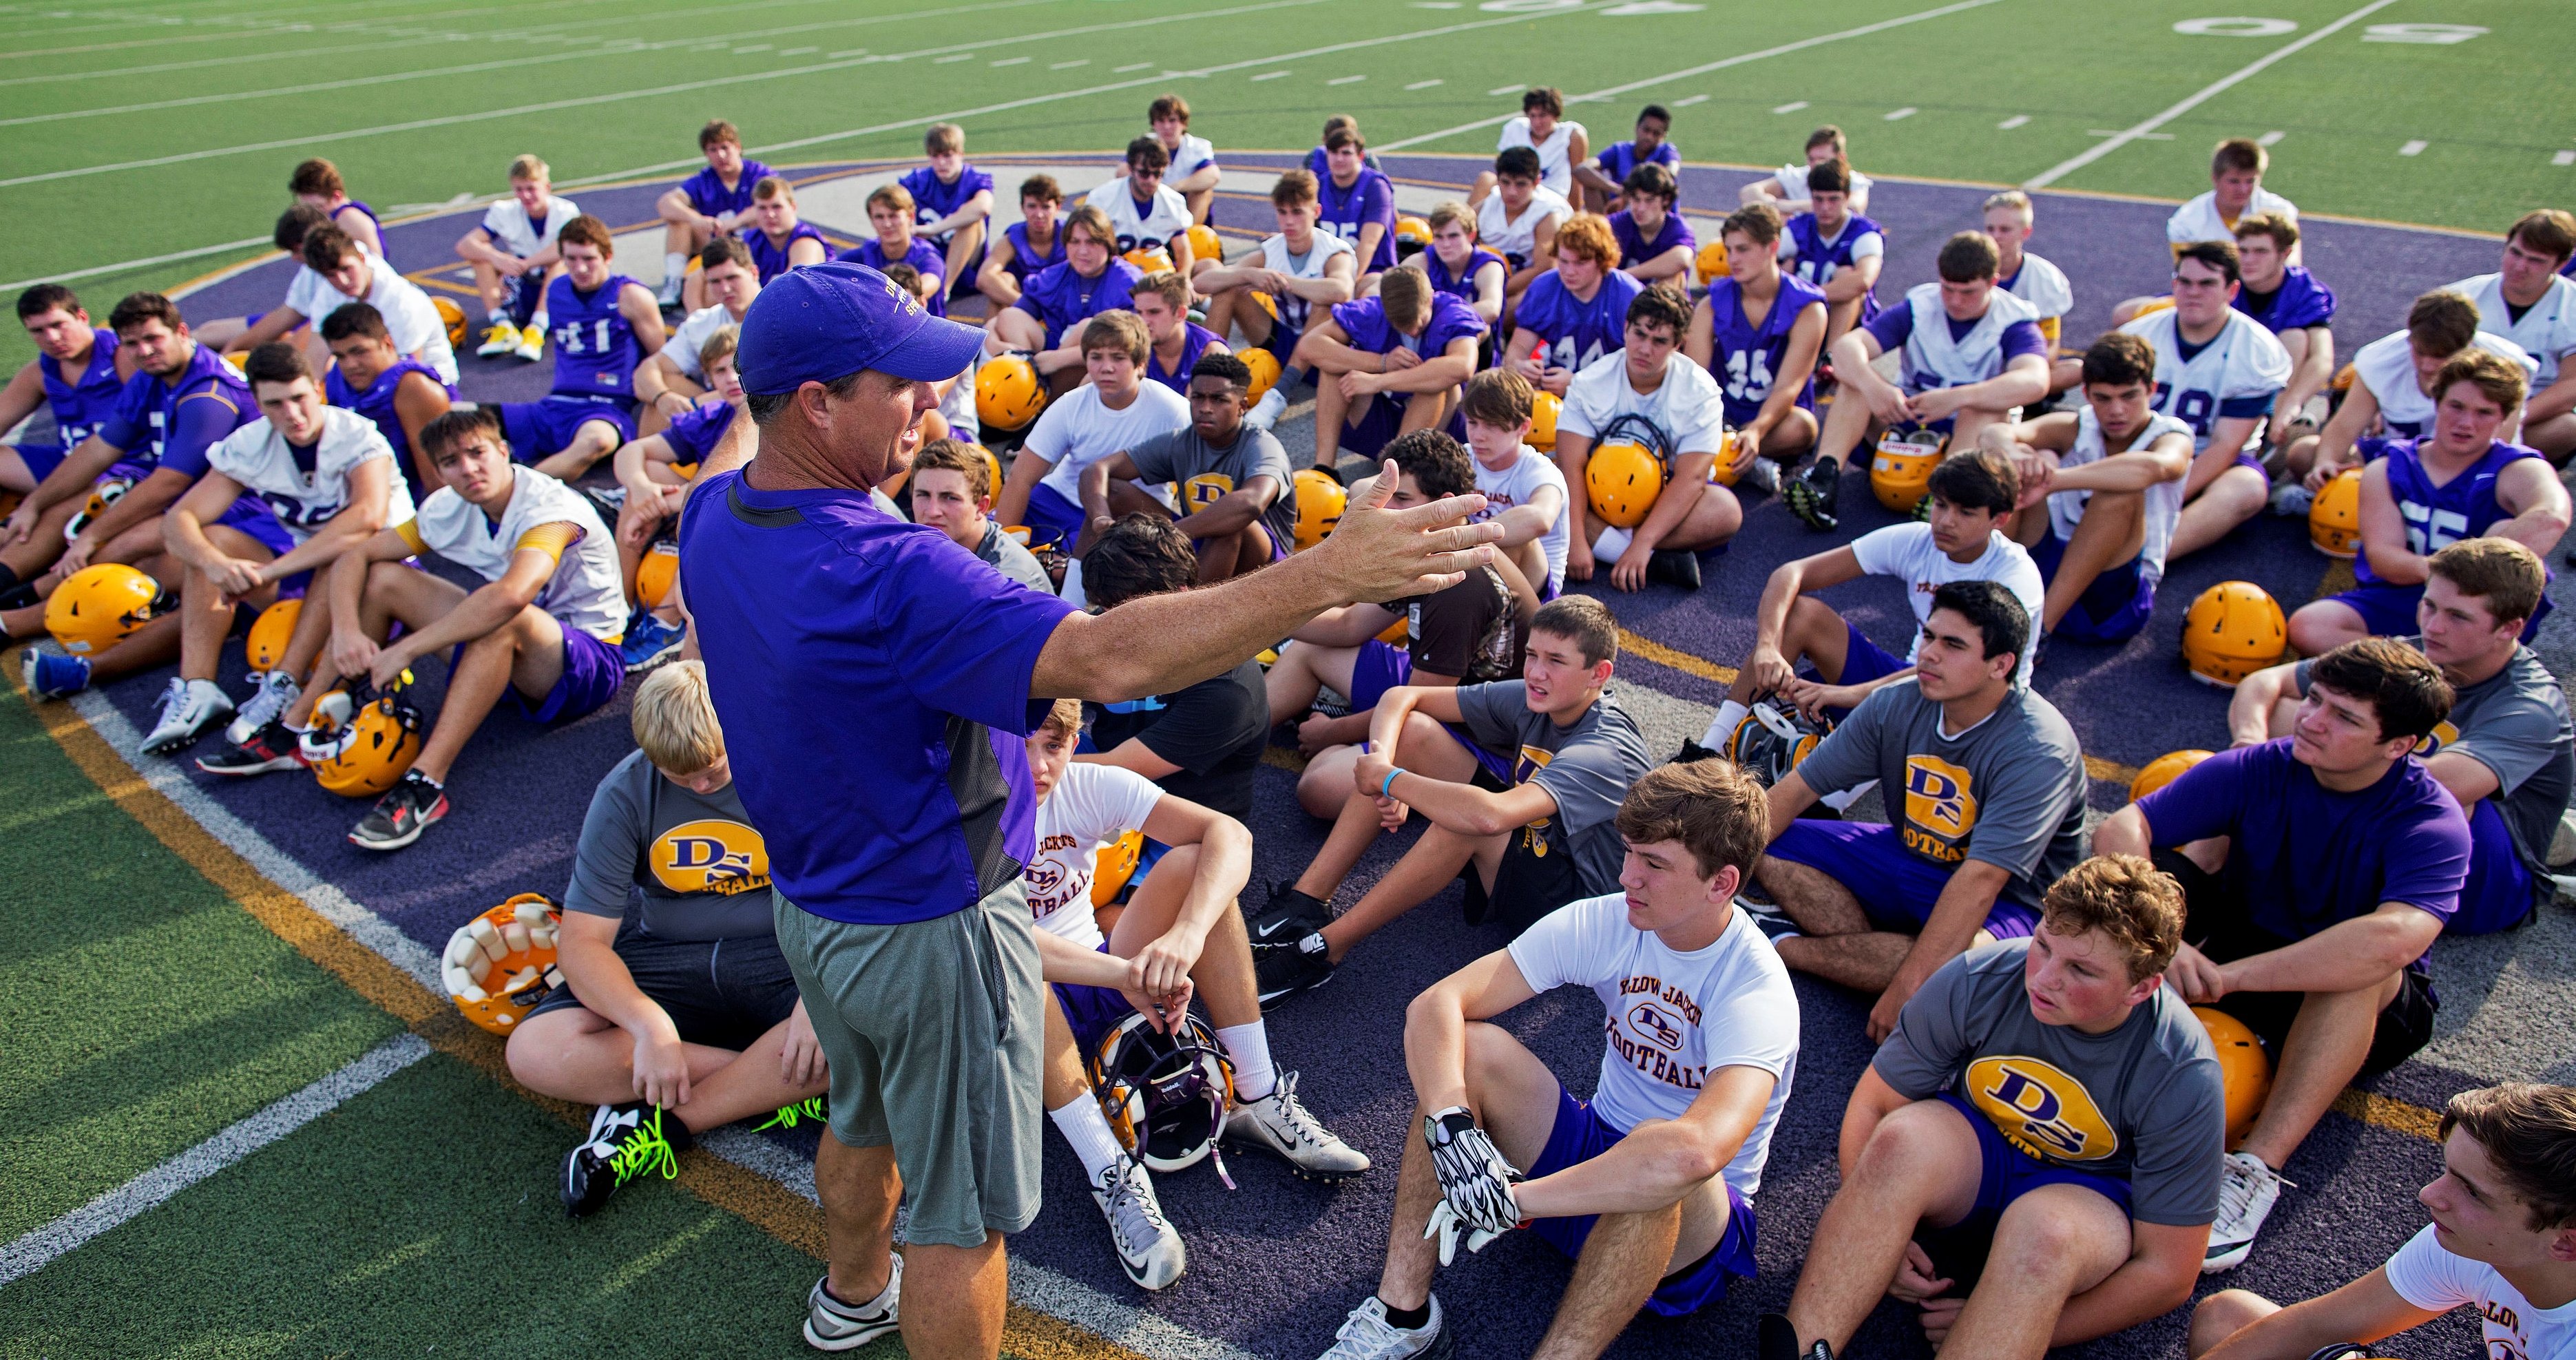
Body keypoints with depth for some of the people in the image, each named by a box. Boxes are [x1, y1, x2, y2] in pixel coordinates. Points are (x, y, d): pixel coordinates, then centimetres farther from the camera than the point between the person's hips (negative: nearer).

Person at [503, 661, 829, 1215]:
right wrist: (649, 1024, -28)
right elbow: (581, 942, -9)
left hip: (783, 958, -2)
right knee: (534, 1051, -22)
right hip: (669, 959, 2)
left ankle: (662, 1124, -19)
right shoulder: (625, 794, -8)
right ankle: (775, 1086, -20)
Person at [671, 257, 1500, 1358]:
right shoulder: (883, 573, -37)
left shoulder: (716, 517, -7)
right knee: (964, 1213, 11)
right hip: (929, 932, -10)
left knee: (865, 1117, 34)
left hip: (807, 902, 10)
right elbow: (1107, 659, -45)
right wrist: (1327, 574, -44)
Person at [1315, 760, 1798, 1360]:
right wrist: (1451, 1124, -37)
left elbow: (1695, 1152, -45)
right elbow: (1435, 1005, -17)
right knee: (1467, 1047, -20)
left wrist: (1514, 1198, -39)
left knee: (1663, 1159, -40)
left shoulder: (1758, 989, -26)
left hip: (1699, 1223, -5)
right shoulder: (1604, 922, -11)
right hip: (1593, 1151, 5)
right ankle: (1401, 1312, -17)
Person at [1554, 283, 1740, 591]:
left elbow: (1690, 478, -24)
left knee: (1726, 511, -32)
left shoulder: (1700, 390, -14)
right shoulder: (1590, 383, -11)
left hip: (1669, 499, -1)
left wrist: (1641, 543, -36)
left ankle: (1602, 542, -30)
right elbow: (1572, 466, -21)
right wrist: (1576, 540, -35)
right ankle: (1656, 560, -34)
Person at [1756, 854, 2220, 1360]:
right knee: (1904, 1137, -34)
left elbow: (2170, 1272, -17)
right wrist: (1880, 1235, -23)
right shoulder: (1977, 980, -21)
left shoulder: (2184, 1077, -24)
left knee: (2043, 1224, -38)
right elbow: (1871, 1107, -11)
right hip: (1976, 1150, 2)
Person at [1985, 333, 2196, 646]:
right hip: (2049, 566, 3)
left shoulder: (2172, 435, -4)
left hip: (2111, 598, -3)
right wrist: (2014, 454, -42)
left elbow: (2154, 467, -33)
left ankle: (2038, 627, -33)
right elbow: (1996, 433, -16)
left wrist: (2053, 481, -45)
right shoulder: (2075, 429, 5)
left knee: (2120, 488, -28)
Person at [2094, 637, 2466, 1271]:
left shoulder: (2431, 822, -21)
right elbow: (2120, 829, -22)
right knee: (2206, 844, -21)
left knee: (2364, 963, -36)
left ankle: (2256, 1169, -38)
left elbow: (2395, 938, -42)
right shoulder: (2258, 769, -12)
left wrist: (2231, 975, -44)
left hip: (2369, 1013, -3)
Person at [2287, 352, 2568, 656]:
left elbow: (2552, 518, -28)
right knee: (2306, 627, -25)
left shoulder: (2519, 470, -2)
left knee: (2507, 532, -29)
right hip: (2393, 602, 2)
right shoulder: (2386, 470, 6)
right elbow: (2381, 557, -9)